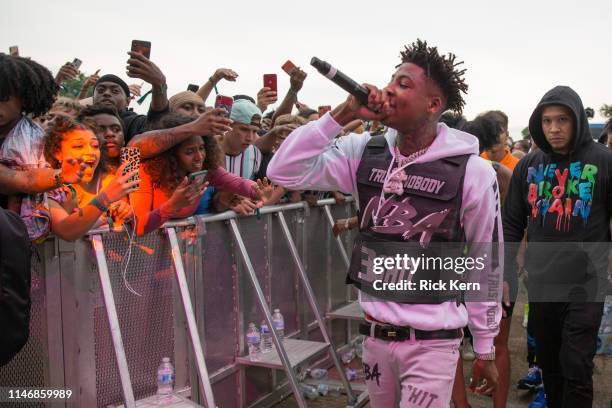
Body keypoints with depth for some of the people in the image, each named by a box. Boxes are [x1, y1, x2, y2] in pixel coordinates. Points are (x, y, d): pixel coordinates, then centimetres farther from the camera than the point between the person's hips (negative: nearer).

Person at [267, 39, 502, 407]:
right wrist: (342, 115, -16)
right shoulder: (365, 152, -2)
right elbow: (284, 171, -9)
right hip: (375, 333, 4)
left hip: (431, 341, -4)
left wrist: (485, 349, 3)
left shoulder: (472, 171, -12)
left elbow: (488, 266, -4)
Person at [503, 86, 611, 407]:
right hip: (540, 283, 4)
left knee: (576, 367, -1)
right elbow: (512, 223, 7)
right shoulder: (528, 165, 3)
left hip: (585, 282, -3)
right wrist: (505, 273, 2)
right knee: (549, 364, 16)